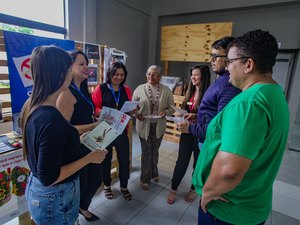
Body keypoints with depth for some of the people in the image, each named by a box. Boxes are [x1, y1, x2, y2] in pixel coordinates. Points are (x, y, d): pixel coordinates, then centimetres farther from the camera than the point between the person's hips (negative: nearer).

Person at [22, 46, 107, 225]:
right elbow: (48, 177, -26)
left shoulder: (32, 106, -4)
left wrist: (77, 141, 10)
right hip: (54, 198, -8)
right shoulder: (51, 120, -32)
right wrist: (89, 158, -22)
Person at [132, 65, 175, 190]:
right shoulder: (140, 89, -6)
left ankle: (154, 173, 45)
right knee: (146, 152, 7)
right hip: (144, 126, -2)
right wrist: (137, 114, -19)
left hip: (159, 126, 2)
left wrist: (166, 112, -20)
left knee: (155, 151, 20)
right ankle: (145, 178, 29)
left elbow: (172, 108, 1)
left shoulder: (166, 90, -3)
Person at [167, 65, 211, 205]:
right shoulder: (190, 92, 7)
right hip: (187, 132, 5)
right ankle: (173, 189, 26)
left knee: (198, 163, 15)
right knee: (181, 161, 11)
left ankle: (193, 189, 37)